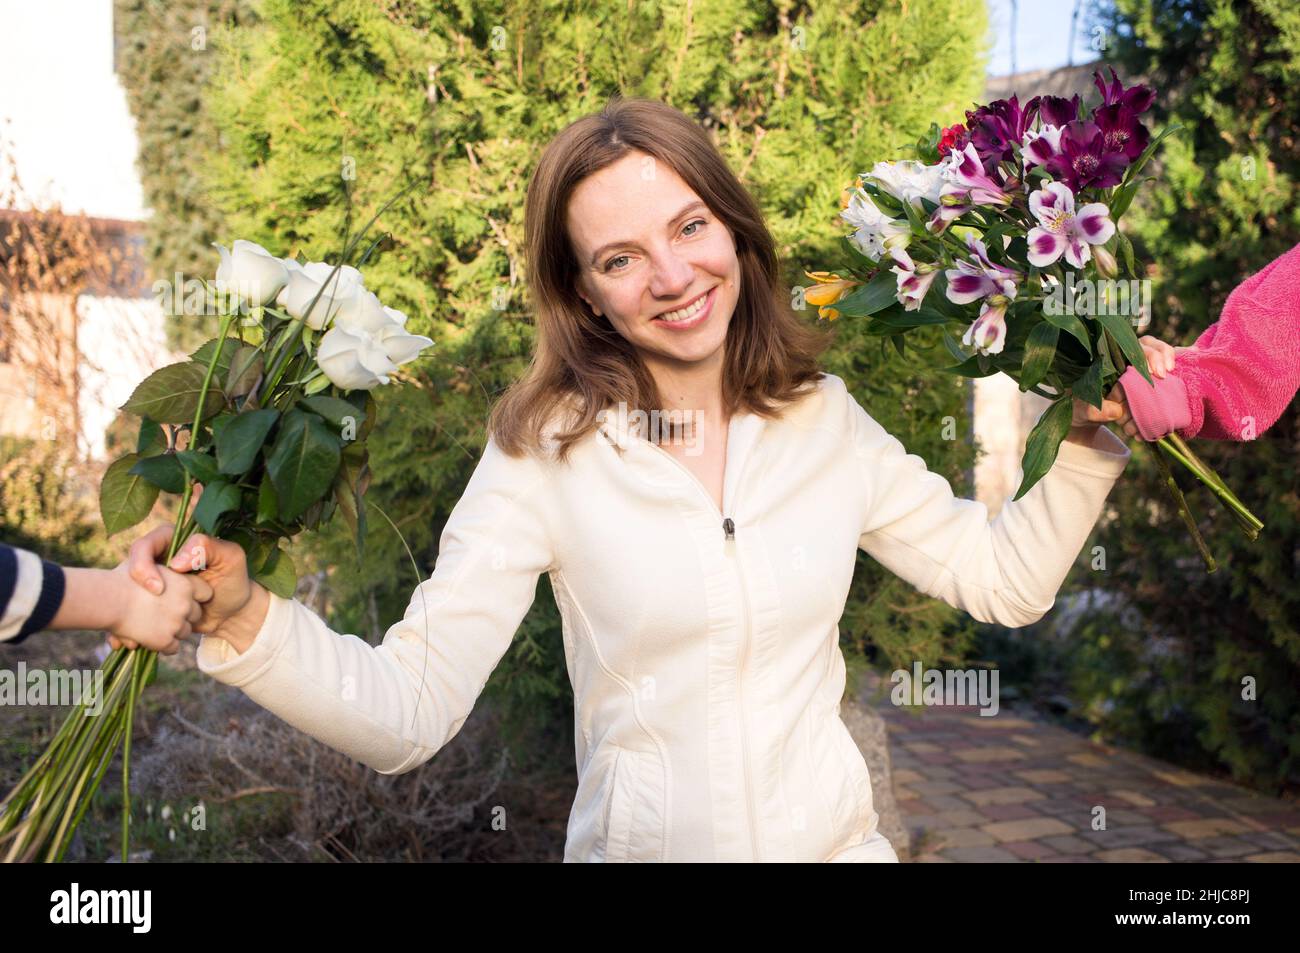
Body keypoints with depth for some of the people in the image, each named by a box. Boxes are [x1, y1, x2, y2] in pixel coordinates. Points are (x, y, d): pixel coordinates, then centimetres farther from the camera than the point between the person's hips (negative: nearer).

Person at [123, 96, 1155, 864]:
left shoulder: (826, 422, -3)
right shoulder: (546, 451, -13)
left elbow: (1007, 576, 5)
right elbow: (406, 712, -18)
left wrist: (1090, 442, -7)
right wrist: (244, 619, -33)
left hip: (836, 837, 3)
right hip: (638, 842, -2)